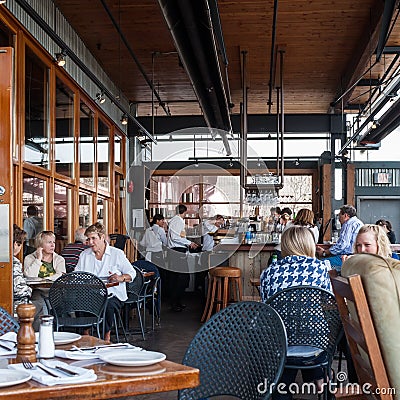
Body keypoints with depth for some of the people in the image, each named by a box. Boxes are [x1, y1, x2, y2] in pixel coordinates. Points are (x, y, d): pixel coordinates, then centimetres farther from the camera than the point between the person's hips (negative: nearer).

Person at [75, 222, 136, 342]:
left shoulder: (117, 254, 6)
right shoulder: (84, 255, 18)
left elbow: (132, 273, 5)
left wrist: (121, 278, -15)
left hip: (113, 294, -2)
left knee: (108, 306, -36)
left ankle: (107, 335, -11)